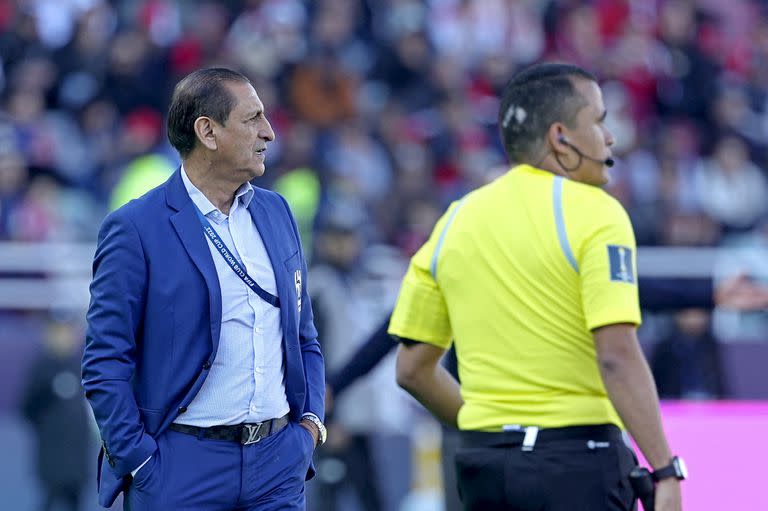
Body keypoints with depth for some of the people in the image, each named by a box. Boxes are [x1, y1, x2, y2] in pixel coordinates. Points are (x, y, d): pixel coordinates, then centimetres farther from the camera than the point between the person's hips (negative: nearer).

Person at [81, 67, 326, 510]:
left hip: (279, 462, 5)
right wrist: (142, 465, -12)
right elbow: (105, 365, -7)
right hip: (182, 470, -5)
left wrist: (310, 420, 6)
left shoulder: (276, 212, 12)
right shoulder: (135, 230, -6)